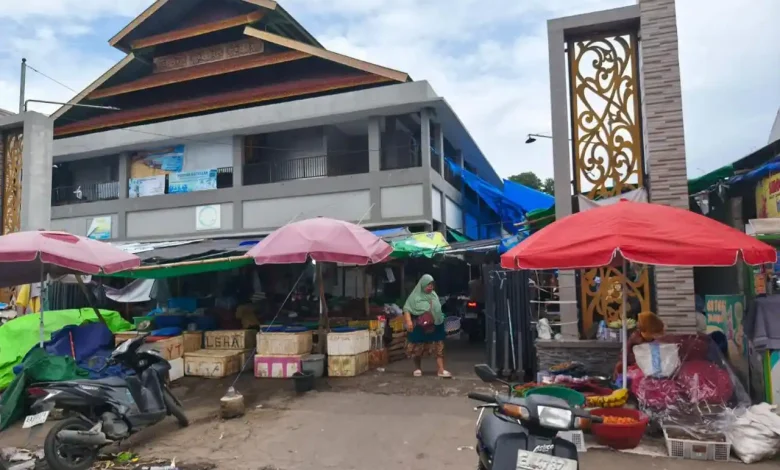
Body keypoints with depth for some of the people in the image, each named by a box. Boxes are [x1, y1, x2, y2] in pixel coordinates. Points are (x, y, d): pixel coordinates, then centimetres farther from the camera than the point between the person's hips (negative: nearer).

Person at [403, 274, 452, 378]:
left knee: (438, 348, -3)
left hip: (434, 327, 4)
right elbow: (407, 308, -10)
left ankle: (441, 370, -4)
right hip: (419, 327, -3)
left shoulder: (434, 295, 12)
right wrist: (409, 321, -23)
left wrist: (441, 319, 21)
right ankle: (417, 369, 25)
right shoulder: (415, 296, -4)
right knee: (417, 348, 7)